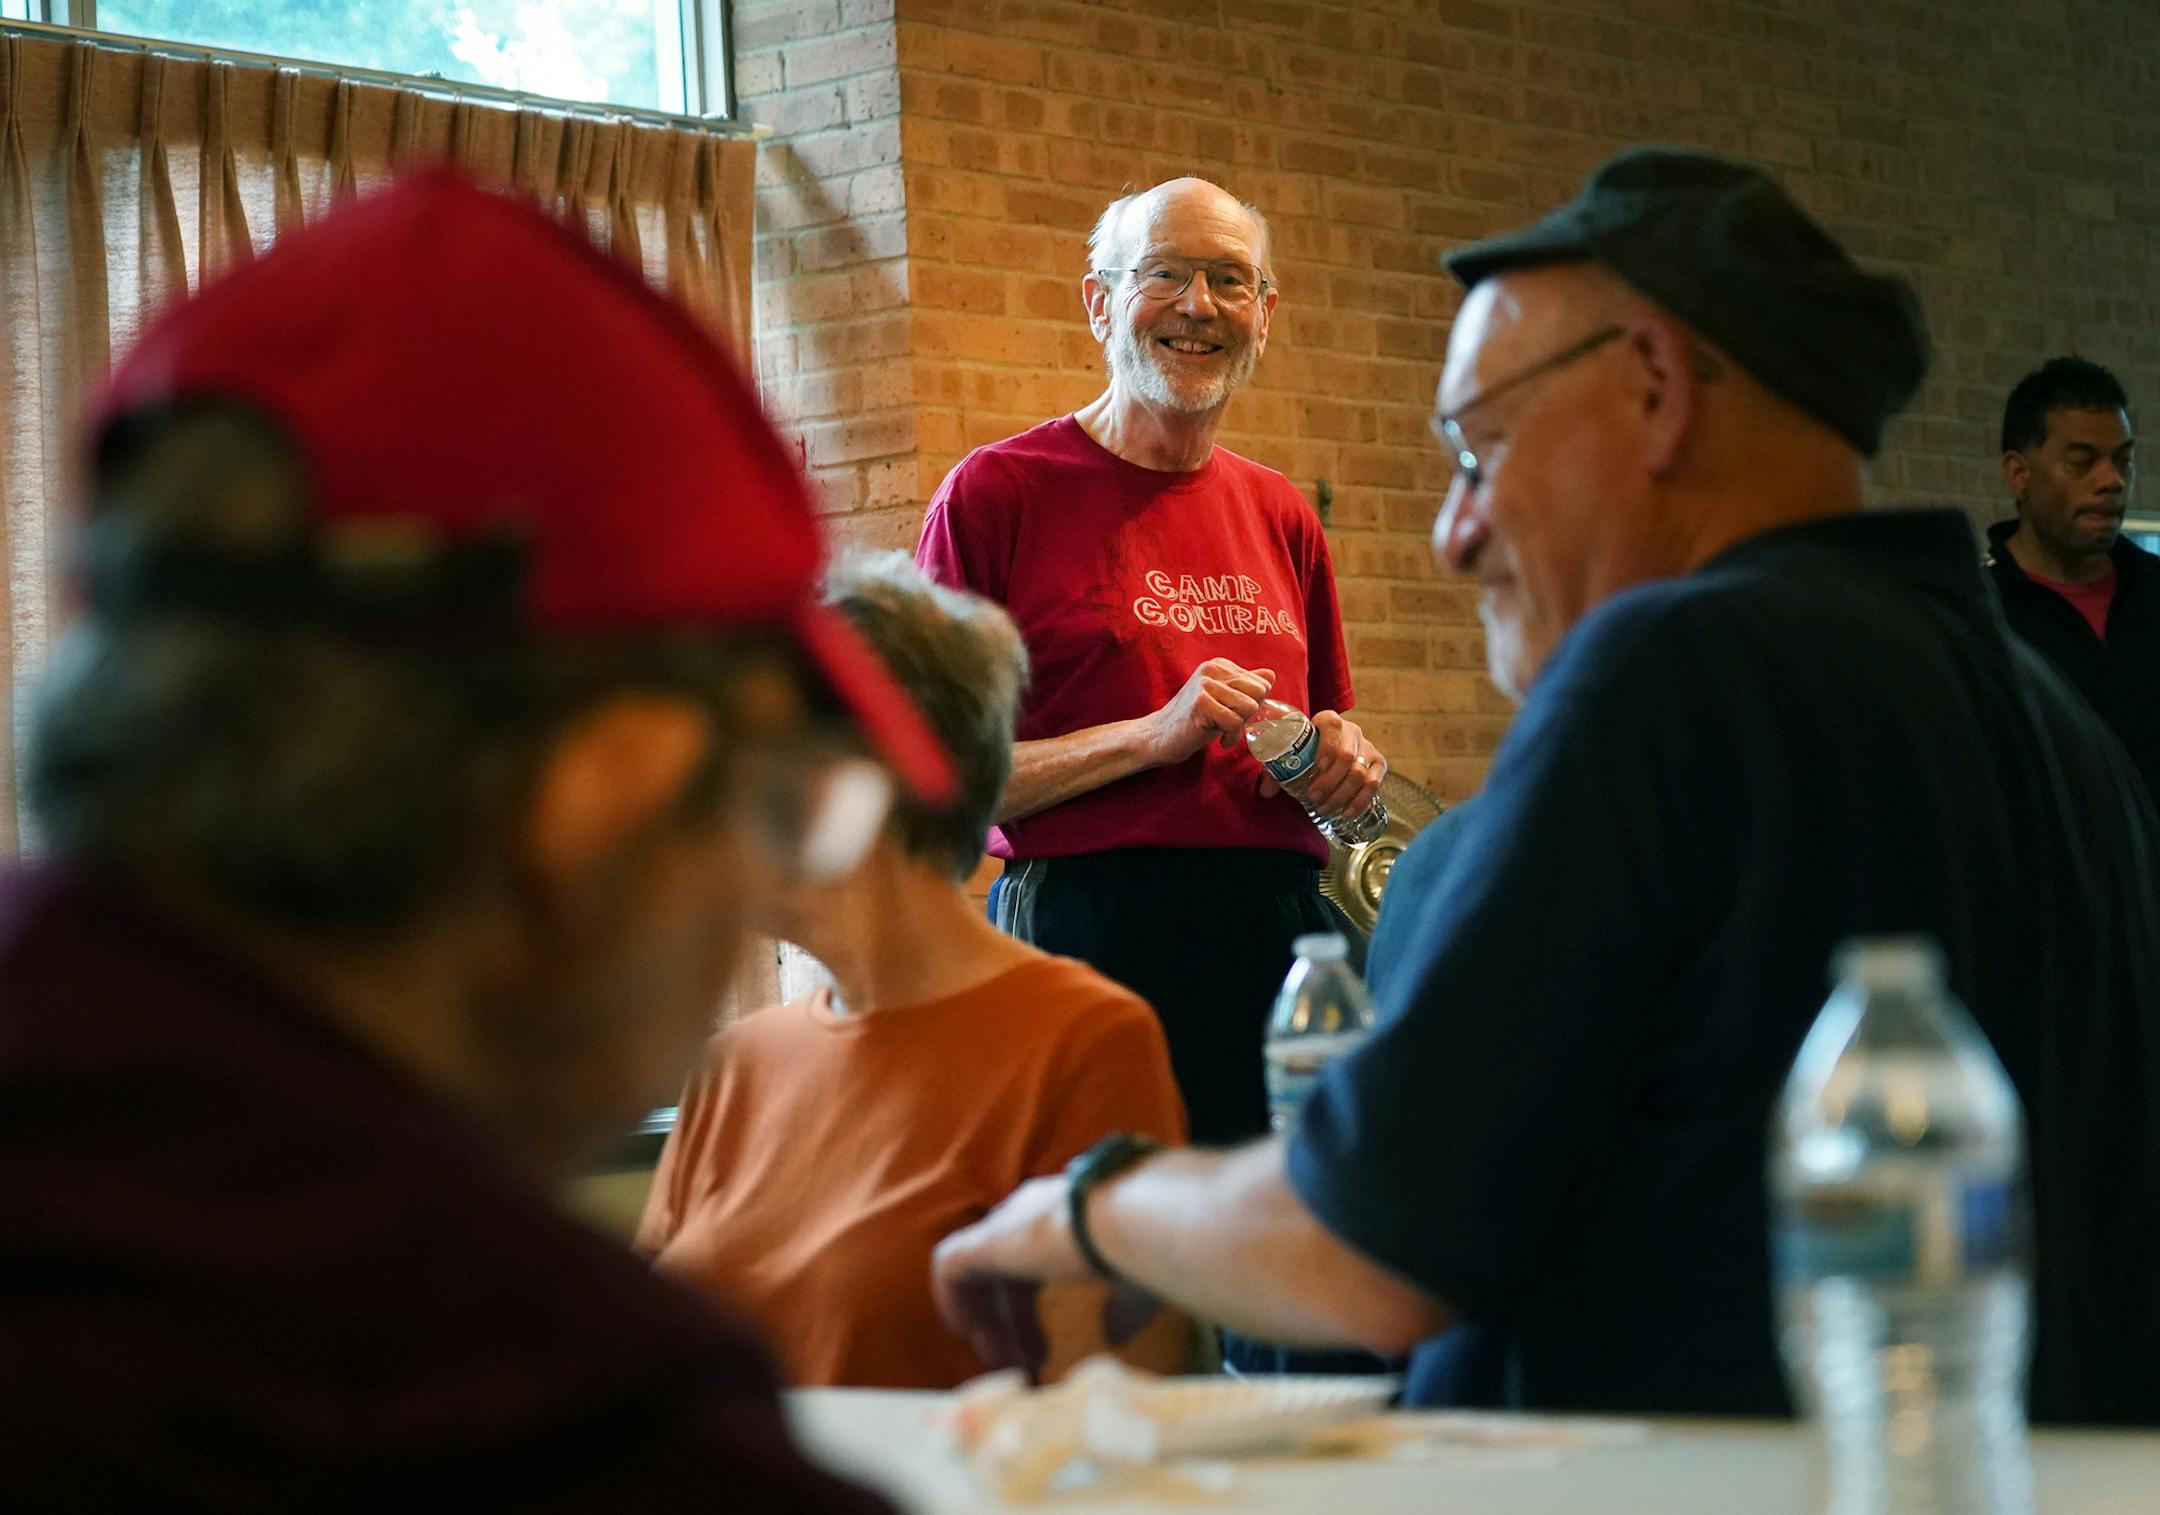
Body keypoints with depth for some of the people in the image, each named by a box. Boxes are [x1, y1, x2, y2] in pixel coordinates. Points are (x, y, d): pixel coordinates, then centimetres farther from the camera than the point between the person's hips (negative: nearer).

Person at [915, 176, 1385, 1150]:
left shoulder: (1282, 518, 16)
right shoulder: (998, 491, -1)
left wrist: (1346, 767, 4)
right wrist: (1153, 736, -14)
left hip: (1279, 935, 5)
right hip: (1086, 929, -5)